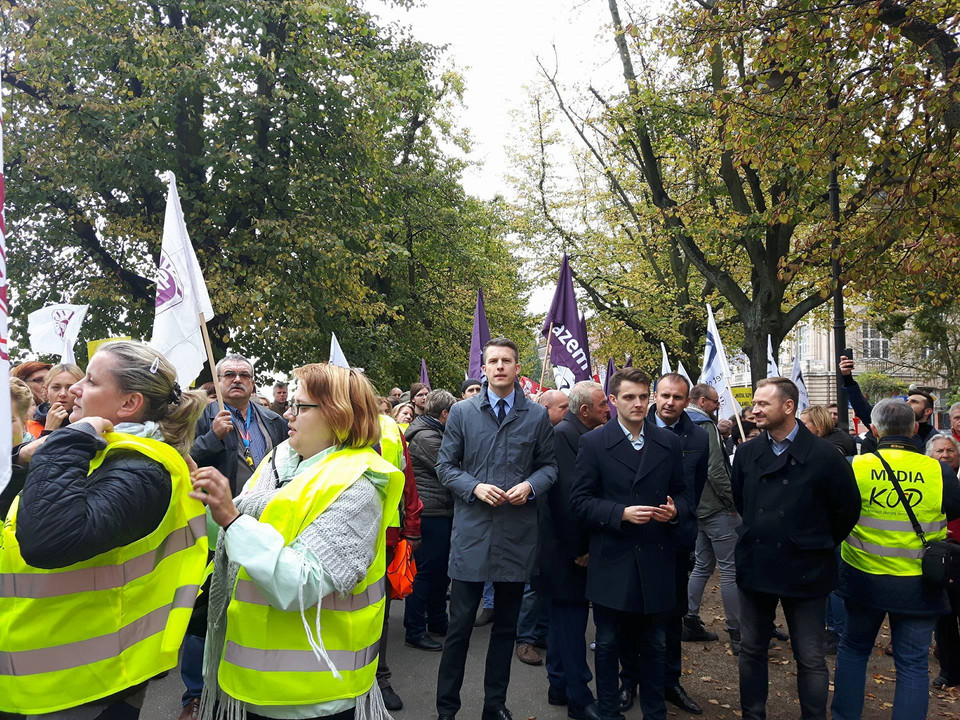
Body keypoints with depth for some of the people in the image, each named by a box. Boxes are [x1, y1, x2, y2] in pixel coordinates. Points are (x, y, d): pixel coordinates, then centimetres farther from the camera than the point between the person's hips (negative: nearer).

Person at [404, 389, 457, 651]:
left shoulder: (432, 433, 16)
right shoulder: (426, 437, -17)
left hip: (439, 512, 11)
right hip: (431, 513, -11)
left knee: (440, 569, 18)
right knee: (426, 571, -3)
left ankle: (437, 621, 31)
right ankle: (415, 630, 7)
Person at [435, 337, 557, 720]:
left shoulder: (537, 415, 3)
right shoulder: (462, 412, 2)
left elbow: (549, 465, 8)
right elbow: (445, 465, 3)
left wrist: (530, 485, -12)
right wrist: (474, 487, -13)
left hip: (517, 534, 2)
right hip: (471, 531, -1)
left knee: (506, 626, 14)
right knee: (459, 626, 5)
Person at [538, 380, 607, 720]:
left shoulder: (580, 434, 9)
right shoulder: (564, 434, -18)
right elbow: (566, 494, -23)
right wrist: (579, 548, -19)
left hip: (571, 546, 9)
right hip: (569, 547, -9)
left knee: (565, 616, 18)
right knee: (573, 618, 1)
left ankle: (560, 687, 31)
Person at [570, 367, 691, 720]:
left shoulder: (669, 442, 6)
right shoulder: (593, 443, -4)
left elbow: (683, 494, 11)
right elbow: (580, 501, -6)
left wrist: (675, 511, -11)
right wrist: (621, 513, -19)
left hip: (656, 562, 3)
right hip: (612, 562, -2)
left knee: (654, 647, 15)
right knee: (609, 645, 11)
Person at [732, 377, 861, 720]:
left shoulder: (823, 456, -13)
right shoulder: (747, 452, 1)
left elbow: (847, 510, -1)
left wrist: (818, 545, 6)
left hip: (804, 571, -4)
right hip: (754, 566, 4)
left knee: (811, 660, 8)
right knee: (751, 650, 14)